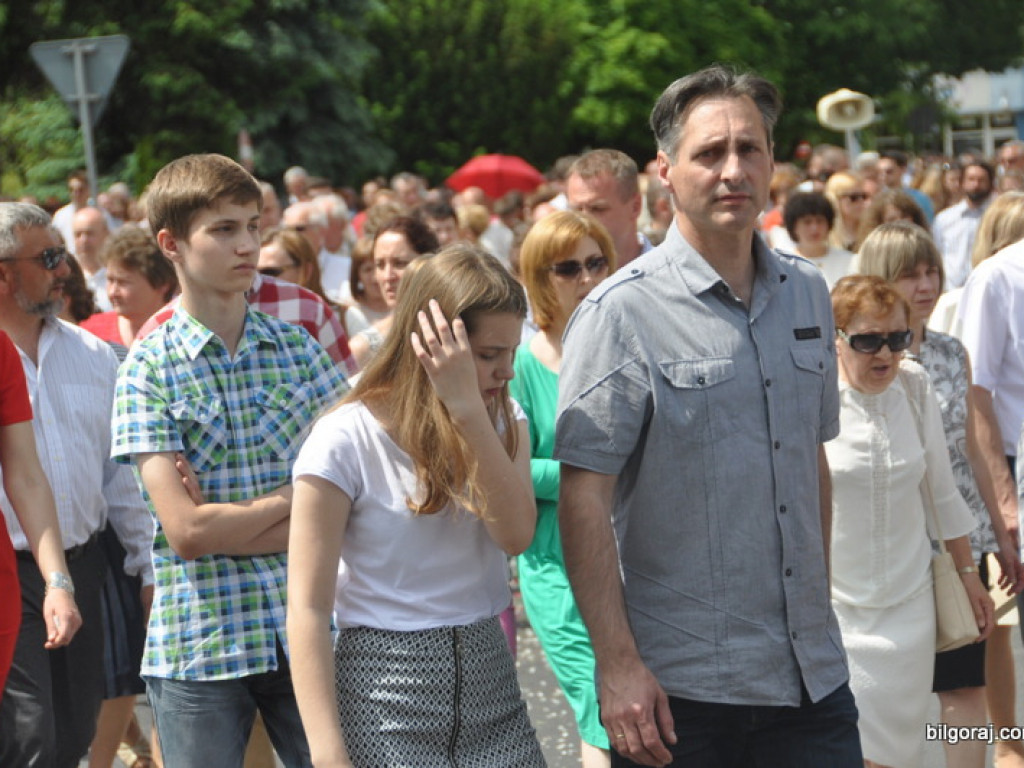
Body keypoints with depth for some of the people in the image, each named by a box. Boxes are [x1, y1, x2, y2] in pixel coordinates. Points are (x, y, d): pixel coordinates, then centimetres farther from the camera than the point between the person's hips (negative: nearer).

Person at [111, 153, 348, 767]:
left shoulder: (299, 349, 6)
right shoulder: (150, 368, -3)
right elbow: (186, 531, -13)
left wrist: (227, 524, -11)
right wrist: (291, 498, -3)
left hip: (308, 634, 3)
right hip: (198, 647, -2)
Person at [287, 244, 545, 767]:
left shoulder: (502, 420, 6)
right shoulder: (345, 440, -11)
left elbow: (516, 534, -13)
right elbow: (308, 606, -13)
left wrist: (468, 410, -22)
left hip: (487, 673, 4)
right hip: (385, 689, -4)